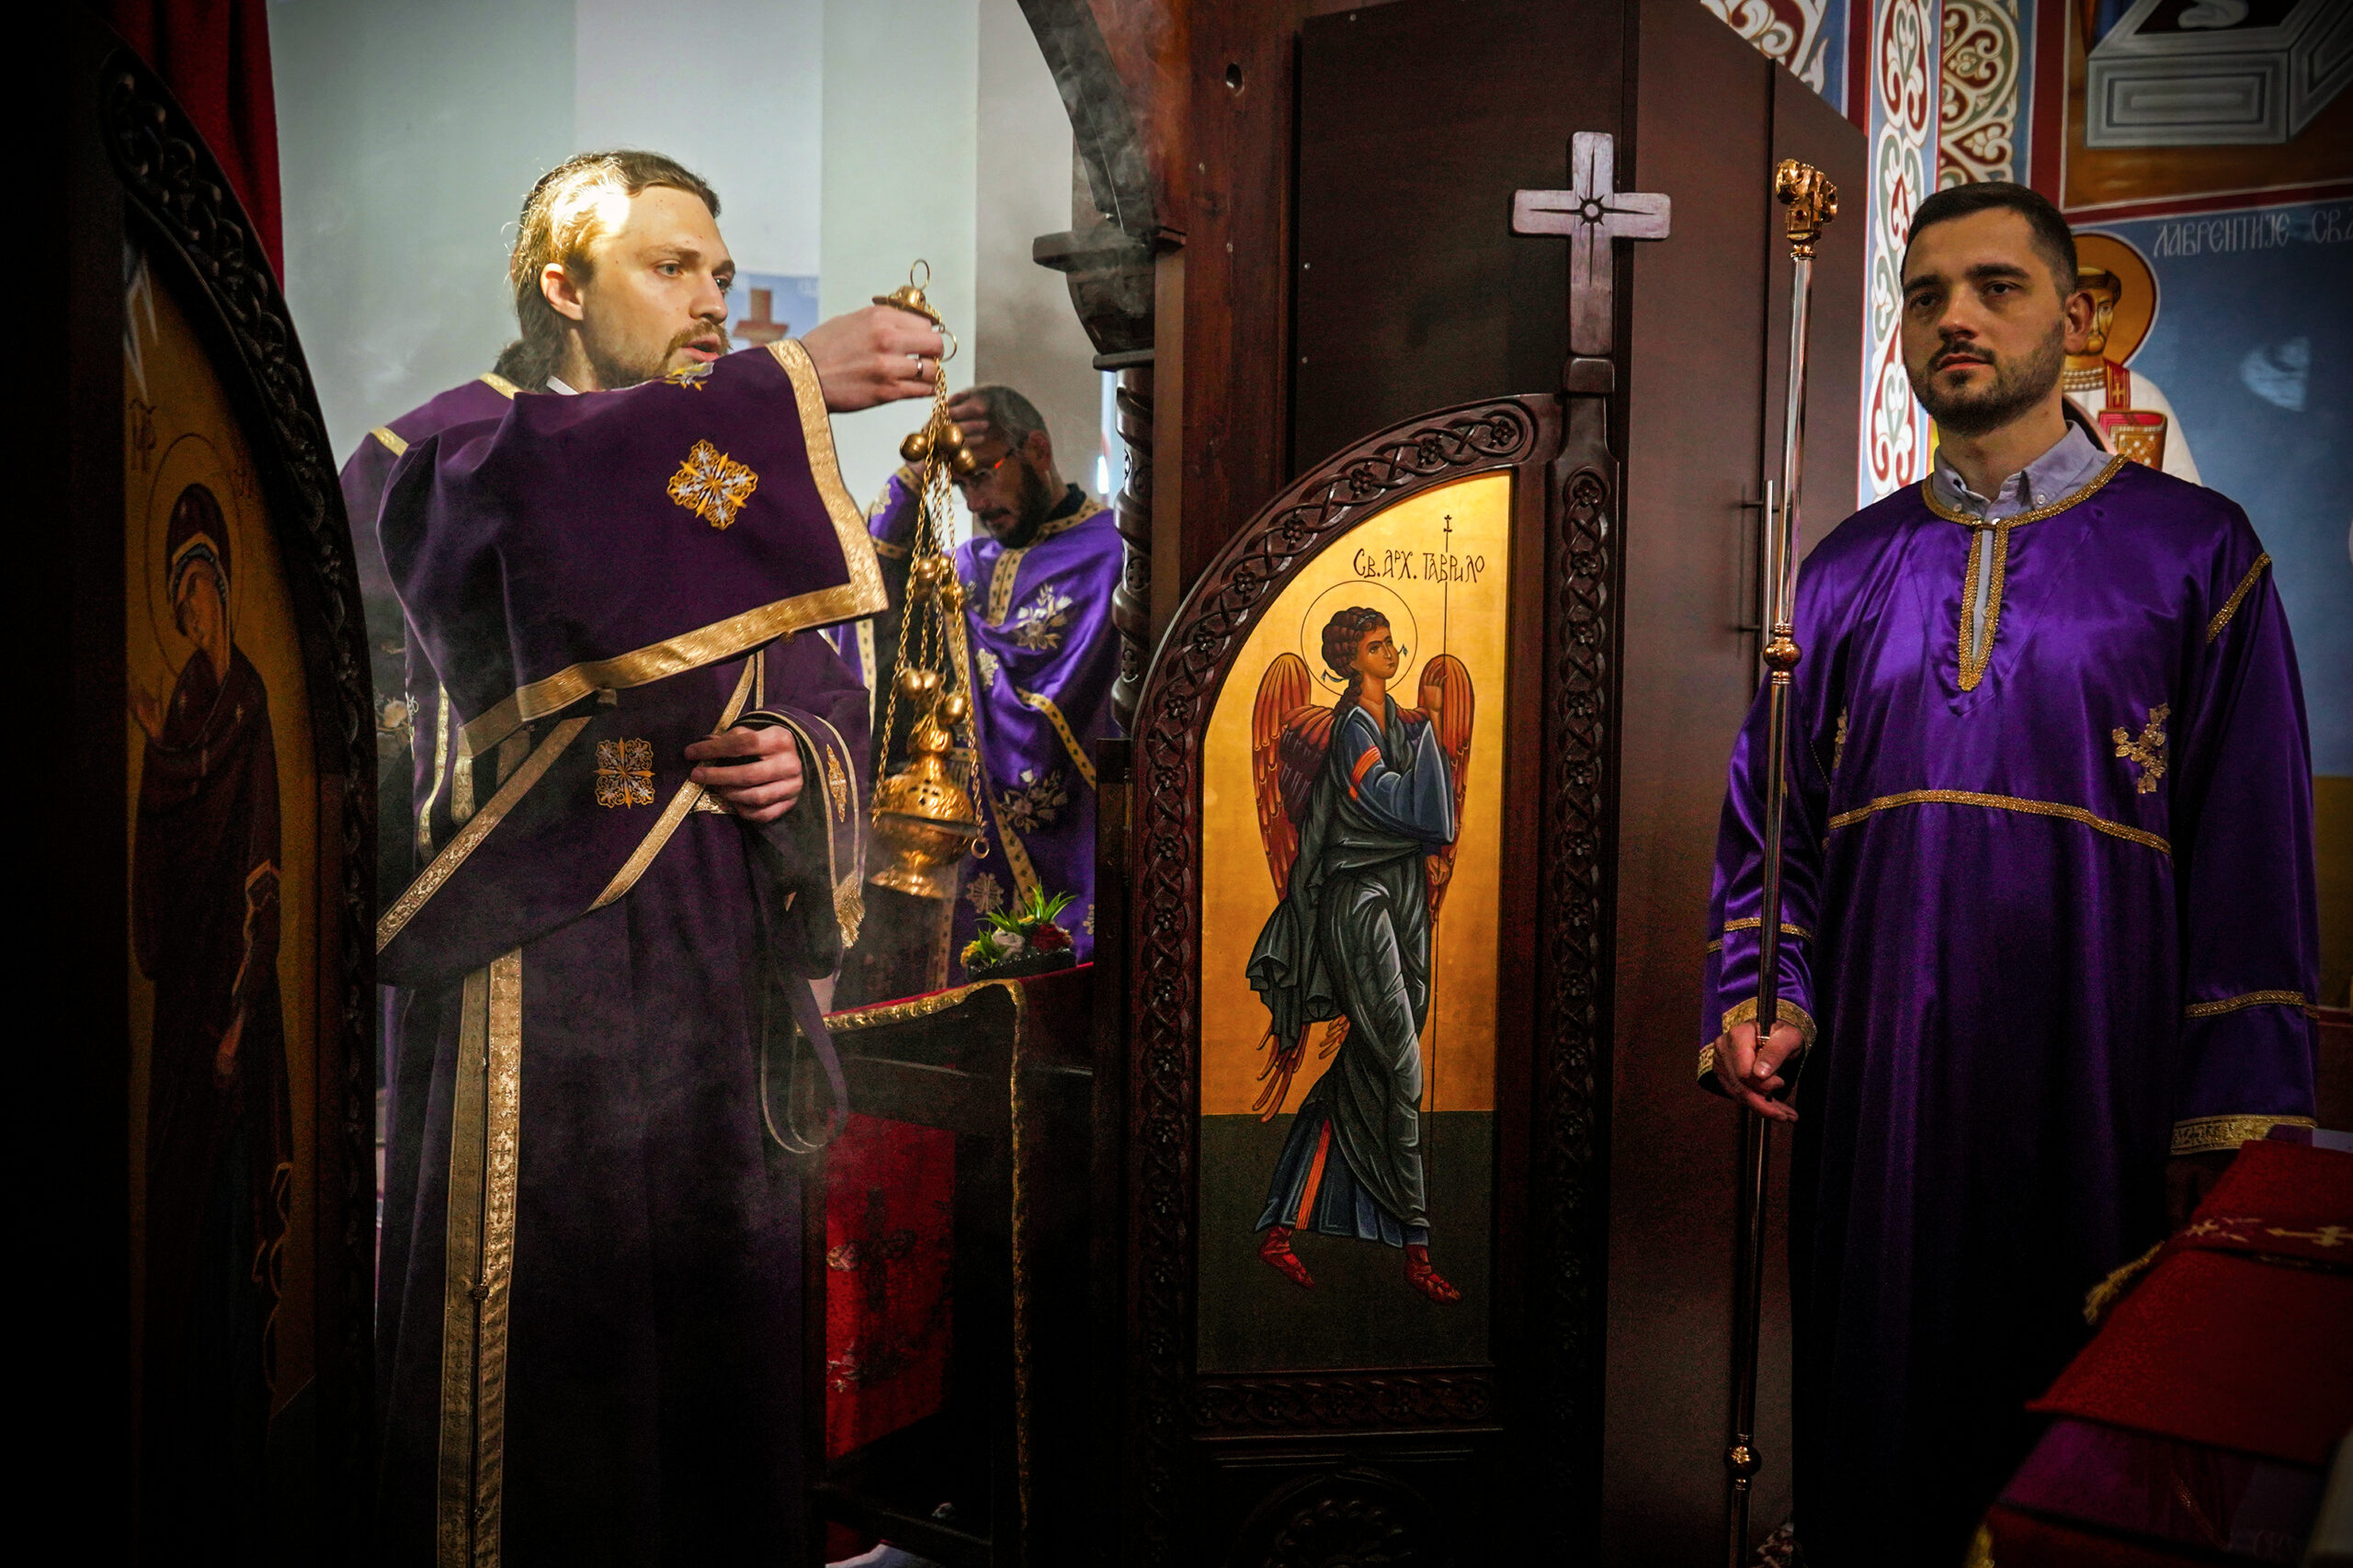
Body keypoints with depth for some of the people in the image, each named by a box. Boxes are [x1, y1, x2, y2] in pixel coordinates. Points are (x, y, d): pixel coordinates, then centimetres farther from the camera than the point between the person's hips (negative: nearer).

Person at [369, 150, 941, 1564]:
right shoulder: (461, 445, 2)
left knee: (721, 1312, 10)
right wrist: (790, 381, -25)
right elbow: (534, 493, -25)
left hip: (722, 967, 5)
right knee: (545, 1333, -1)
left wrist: (806, 757, -9)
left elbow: (830, 694, 15)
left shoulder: (737, 476, 19)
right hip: (540, 962, -5)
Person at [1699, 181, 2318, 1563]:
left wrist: (2229, 1125, -8)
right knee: (1878, 1435, 11)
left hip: (2094, 1085, -2)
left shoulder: (2195, 552, 2)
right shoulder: (1849, 571, 10)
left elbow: (2253, 848, -2)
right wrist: (1761, 1001, -3)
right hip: (1876, 1087, 3)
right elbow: (1769, 818, 12)